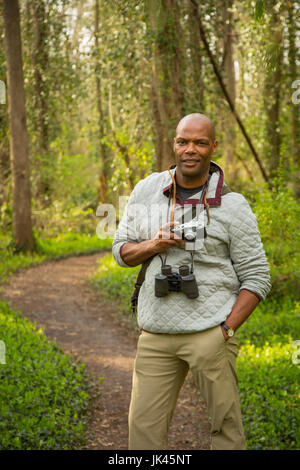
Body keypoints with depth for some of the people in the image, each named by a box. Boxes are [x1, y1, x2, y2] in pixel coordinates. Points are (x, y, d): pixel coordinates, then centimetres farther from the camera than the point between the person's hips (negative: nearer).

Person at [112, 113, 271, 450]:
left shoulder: (233, 207, -3)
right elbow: (121, 251, 14)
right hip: (155, 335, 3)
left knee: (226, 424, 2)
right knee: (143, 427, 4)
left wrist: (226, 330, -10)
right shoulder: (147, 190, 7)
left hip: (209, 334, -3)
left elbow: (256, 277, -1)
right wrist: (154, 245, -8)